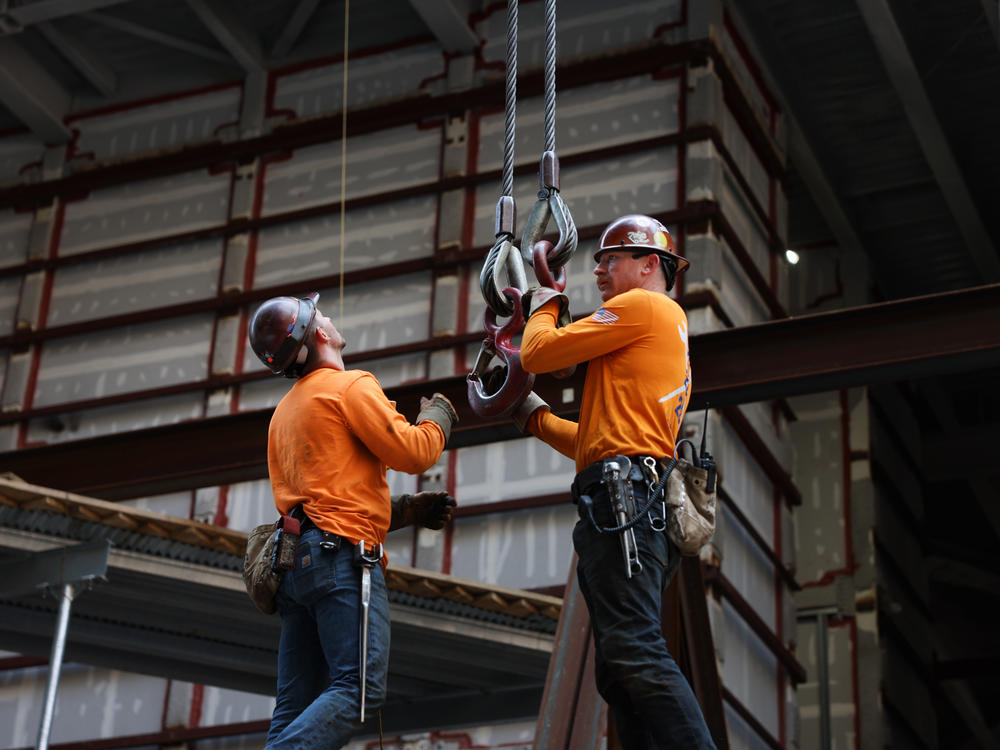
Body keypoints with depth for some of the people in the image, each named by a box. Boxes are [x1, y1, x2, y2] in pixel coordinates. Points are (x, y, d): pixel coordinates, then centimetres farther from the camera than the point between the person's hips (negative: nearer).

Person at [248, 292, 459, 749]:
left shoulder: (285, 411, 27)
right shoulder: (351, 386, -1)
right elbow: (411, 452, -8)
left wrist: (409, 510, 24)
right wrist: (437, 416, 13)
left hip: (296, 561, 9)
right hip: (342, 555, -9)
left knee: (297, 705, 4)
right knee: (360, 689, -15)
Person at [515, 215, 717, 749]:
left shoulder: (644, 306, 1)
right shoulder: (671, 329, 32)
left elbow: (537, 353, -3)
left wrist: (545, 305, 17)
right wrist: (535, 418, 32)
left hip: (622, 500, -10)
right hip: (646, 505, 10)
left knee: (634, 651, -22)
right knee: (617, 674, 4)